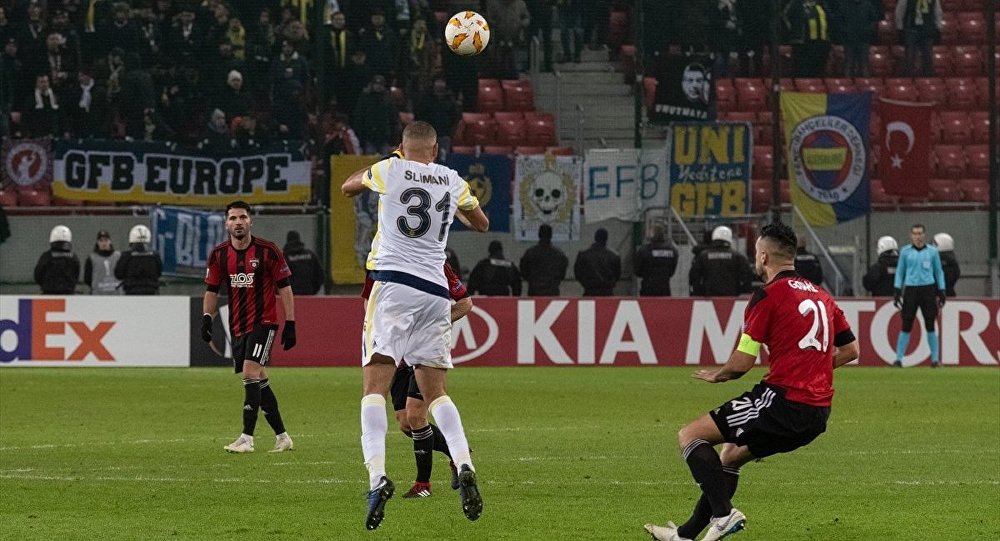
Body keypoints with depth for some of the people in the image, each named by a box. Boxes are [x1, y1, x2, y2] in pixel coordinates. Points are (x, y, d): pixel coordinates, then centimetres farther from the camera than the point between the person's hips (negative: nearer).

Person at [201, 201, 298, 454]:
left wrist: (290, 323, -7)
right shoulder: (219, 254, 3)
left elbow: (284, 288, -4)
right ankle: (282, 437, 19)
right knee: (258, 380, 9)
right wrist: (207, 317, -3)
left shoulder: (267, 251, -8)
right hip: (238, 326, 5)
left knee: (251, 373, -19)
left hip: (264, 321, -5)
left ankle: (247, 438, -20)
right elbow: (212, 290, 12)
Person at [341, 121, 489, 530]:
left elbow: (347, 188, 25)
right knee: (435, 393, 12)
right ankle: (464, 466, -10)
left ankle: (377, 476, -28)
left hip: (393, 282, -4)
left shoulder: (389, 171, 4)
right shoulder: (453, 181, 12)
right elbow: (481, 224, 31)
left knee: (374, 387, -9)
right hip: (435, 292, 4)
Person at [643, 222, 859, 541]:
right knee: (732, 454, 28)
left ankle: (723, 514, -15)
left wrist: (717, 376, 10)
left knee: (689, 436, -1)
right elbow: (850, 350, 20)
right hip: (818, 413, 9)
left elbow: (742, 362, -10)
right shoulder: (821, 296, 15)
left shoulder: (768, 296, -9)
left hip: (784, 401, -9)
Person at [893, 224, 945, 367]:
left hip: (928, 290, 0)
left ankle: (935, 359, 5)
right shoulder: (905, 251, 7)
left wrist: (941, 291, 5)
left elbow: (939, 272, 12)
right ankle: (898, 359, 2)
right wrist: (897, 290, 4)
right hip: (910, 289, 0)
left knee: (930, 325, -1)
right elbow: (900, 271, 12)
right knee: (906, 326, -3)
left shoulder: (932, 251, 6)